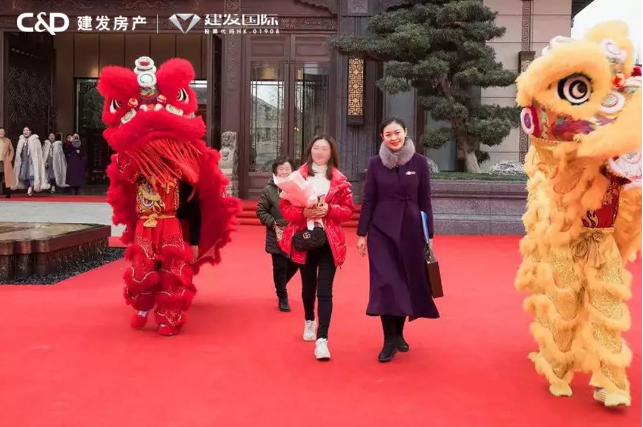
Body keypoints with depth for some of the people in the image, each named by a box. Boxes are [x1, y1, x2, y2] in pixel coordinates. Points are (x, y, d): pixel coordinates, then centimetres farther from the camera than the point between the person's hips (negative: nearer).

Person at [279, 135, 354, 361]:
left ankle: (322, 340, -12)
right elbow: (285, 207, 0)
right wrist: (303, 212, -18)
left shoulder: (340, 180, 2)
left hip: (329, 240, -2)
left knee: (325, 290, -9)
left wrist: (328, 209, -17)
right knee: (308, 285, 18)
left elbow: (348, 210, 0)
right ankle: (309, 321, 45)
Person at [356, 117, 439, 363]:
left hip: (411, 230, 1)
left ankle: (399, 333, 25)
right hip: (382, 230, 0)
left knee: (408, 282, 8)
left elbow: (425, 201, 2)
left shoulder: (419, 162, 0)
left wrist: (428, 234, 0)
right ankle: (389, 340, 2)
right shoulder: (376, 163, 1)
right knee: (386, 283, -4)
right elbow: (368, 201, 3)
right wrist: (362, 233, 0)